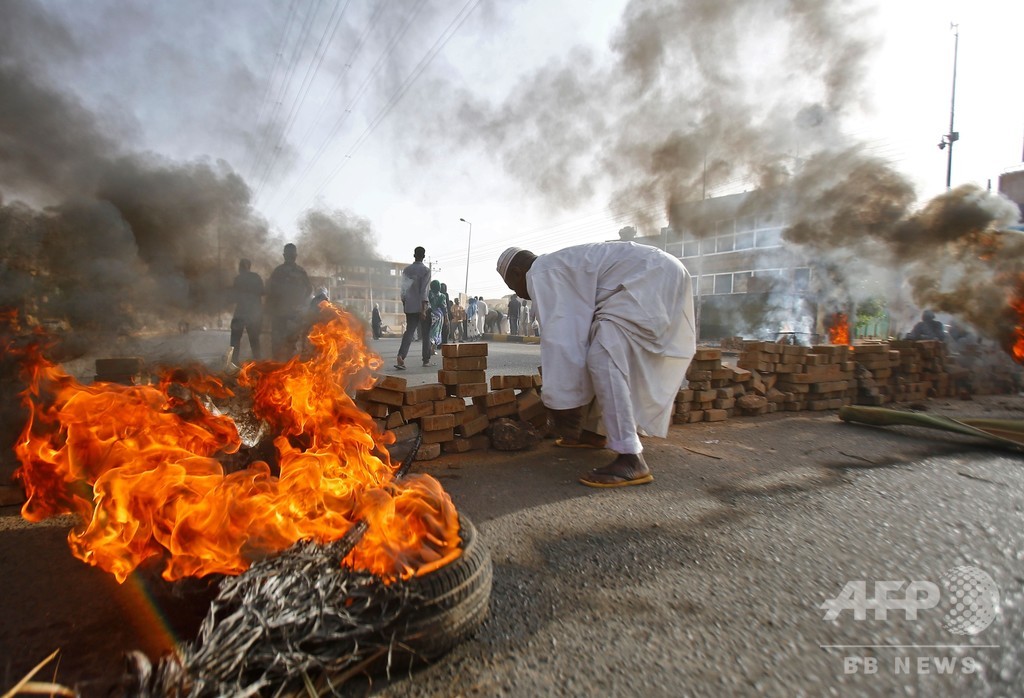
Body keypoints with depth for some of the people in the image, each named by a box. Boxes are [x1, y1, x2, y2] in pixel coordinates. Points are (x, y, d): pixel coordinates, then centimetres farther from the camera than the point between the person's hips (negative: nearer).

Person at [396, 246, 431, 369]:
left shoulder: (406, 270, 9)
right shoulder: (426, 270, -7)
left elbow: (403, 289, 10)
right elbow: (424, 290, -14)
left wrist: (404, 304, 17)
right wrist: (424, 308, -16)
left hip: (410, 307, 4)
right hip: (422, 306, -4)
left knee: (409, 332, 2)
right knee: (425, 334, 7)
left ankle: (401, 357, -16)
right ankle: (426, 360, 14)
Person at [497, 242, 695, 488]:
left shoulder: (539, 274, -7)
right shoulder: (558, 270, 23)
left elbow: (560, 340, -15)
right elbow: (575, 335, 29)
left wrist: (563, 404, -9)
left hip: (651, 279, -11)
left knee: (603, 359, -19)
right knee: (602, 358, 18)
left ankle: (631, 459, -19)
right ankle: (593, 432, 28)